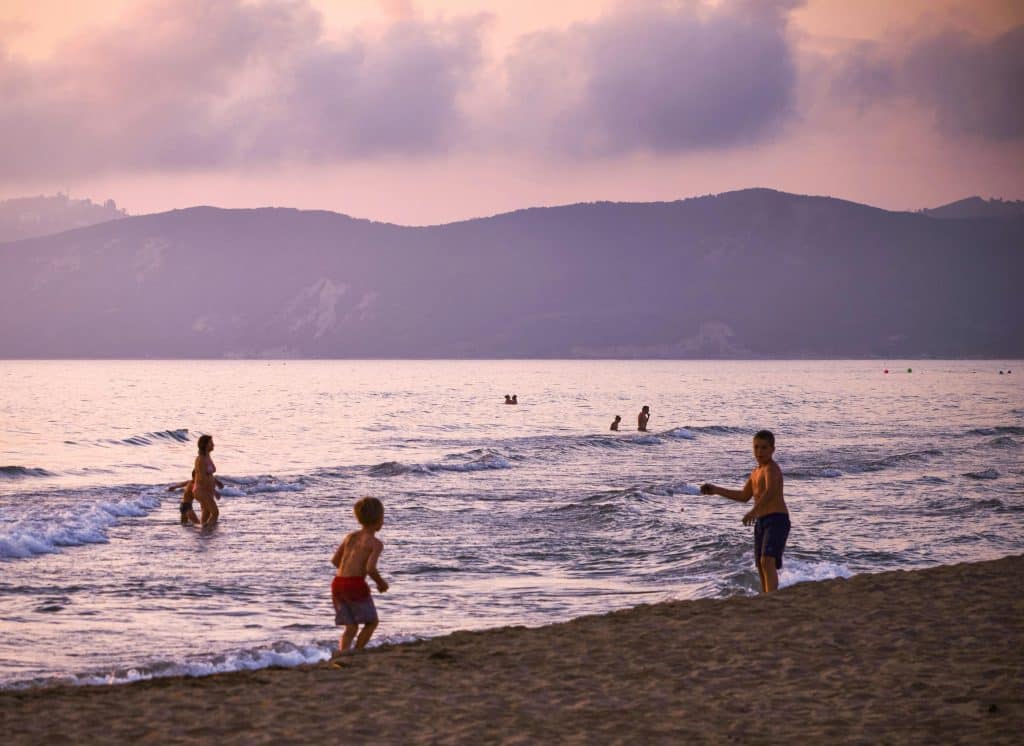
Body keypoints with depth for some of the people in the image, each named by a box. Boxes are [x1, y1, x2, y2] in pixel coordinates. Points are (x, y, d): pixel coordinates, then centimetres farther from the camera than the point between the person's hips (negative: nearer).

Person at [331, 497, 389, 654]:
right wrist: (381, 583, 2)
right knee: (372, 621, 13)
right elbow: (370, 568, -16)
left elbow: (335, 560, 16)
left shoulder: (350, 537, 16)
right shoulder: (376, 543, -3)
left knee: (351, 627, 14)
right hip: (356, 585, -6)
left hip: (338, 583, 6)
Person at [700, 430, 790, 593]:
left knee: (768, 561, -25)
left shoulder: (771, 468, -11)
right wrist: (716, 490, 31)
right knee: (760, 565, 15)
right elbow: (744, 496, 32)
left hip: (776, 519, -10)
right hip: (761, 521, 10)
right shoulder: (755, 473, 19)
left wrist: (754, 510, -45)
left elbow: (770, 491, -31)